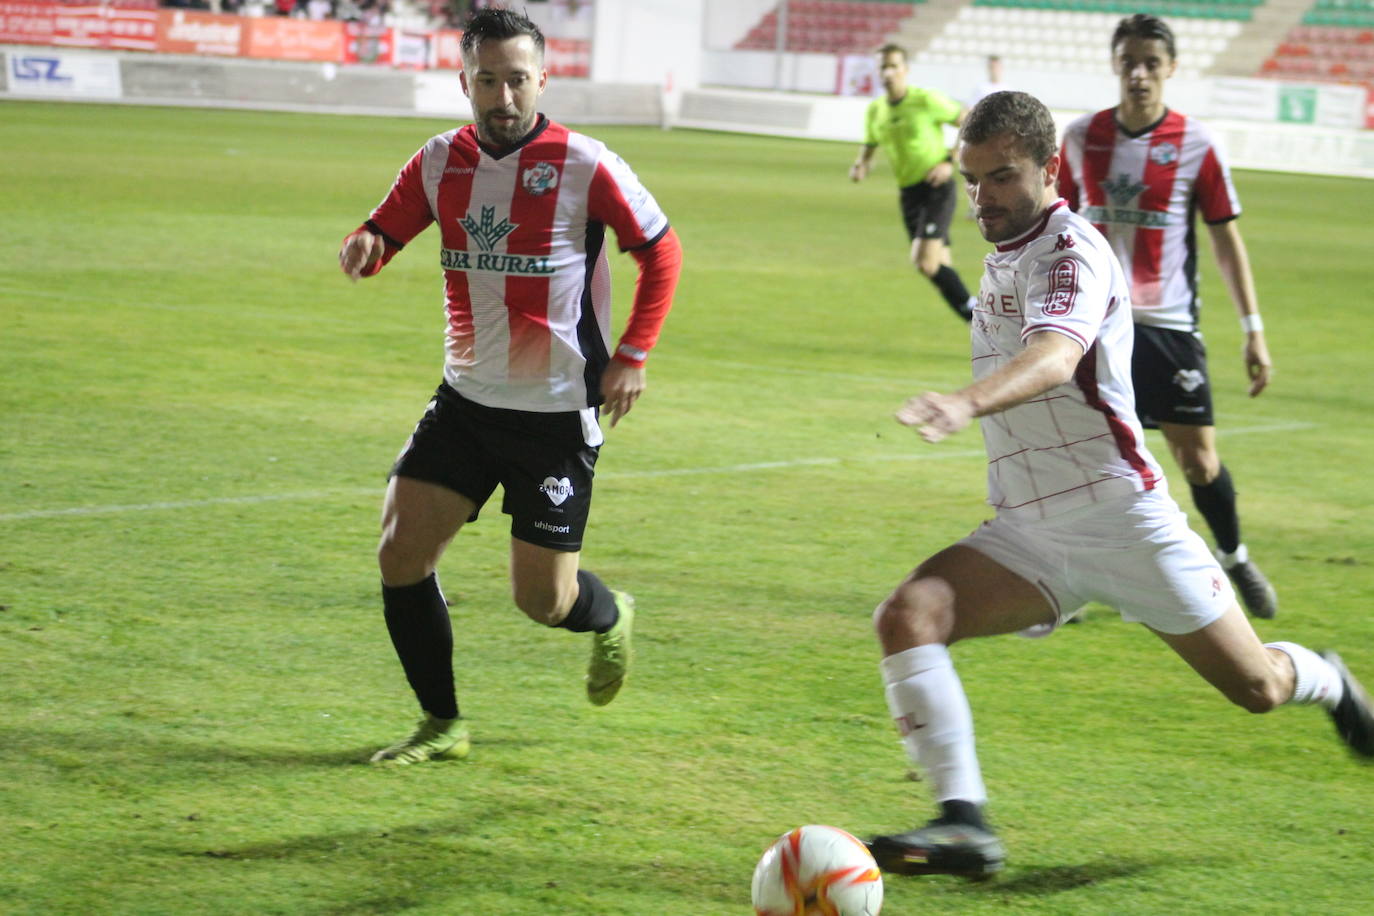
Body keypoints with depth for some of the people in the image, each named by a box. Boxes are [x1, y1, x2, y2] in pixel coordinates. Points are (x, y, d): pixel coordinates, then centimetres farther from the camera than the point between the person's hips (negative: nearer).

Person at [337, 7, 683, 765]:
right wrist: (363, 247, -17)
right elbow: (384, 233, 8)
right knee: (400, 553, -6)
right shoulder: (441, 162, 0)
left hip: (558, 415, -4)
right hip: (466, 402, 4)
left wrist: (634, 353, -8)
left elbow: (660, 249, -2)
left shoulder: (583, 167, -12)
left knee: (542, 600, -1)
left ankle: (611, 619, 38)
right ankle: (442, 726, 10)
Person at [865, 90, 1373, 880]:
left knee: (1257, 686, 5)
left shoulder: (1073, 253, -17)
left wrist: (967, 405, -57)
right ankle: (964, 822, -25)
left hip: (1121, 514, -7)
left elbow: (1055, 355, -40)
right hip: (1026, 532, 7)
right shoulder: (1000, 258, 10)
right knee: (907, 616, -21)